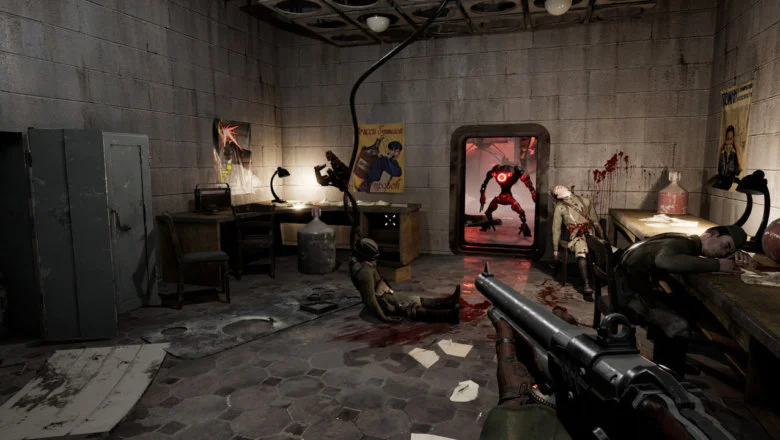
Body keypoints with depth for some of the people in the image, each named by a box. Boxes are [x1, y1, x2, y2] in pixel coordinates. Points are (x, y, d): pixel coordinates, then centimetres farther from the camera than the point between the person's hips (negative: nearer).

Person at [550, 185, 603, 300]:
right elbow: (556, 229, 16)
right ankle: (587, 286, -44)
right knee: (581, 252, -36)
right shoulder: (560, 207, 17)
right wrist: (555, 249, 14)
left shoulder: (585, 201, 23)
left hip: (590, 232, 3)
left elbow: (595, 221, 25)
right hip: (576, 235, -3)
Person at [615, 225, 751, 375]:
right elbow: (665, 260, -42)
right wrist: (717, 265, -32)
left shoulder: (692, 244, 10)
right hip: (627, 291, -10)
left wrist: (738, 256, 0)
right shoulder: (683, 243, -18)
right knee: (678, 326, -20)